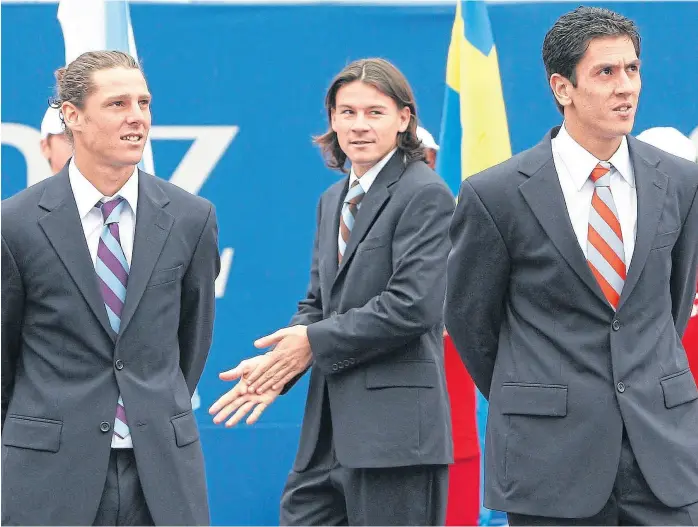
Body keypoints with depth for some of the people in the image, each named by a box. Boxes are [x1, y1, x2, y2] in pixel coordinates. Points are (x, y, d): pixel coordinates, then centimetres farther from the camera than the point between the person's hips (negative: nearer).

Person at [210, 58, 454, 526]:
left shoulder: (425, 195, -8)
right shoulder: (333, 200, 19)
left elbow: (412, 306, -17)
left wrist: (314, 342, -11)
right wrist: (278, 365, -1)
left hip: (395, 426, -8)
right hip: (330, 426, 8)